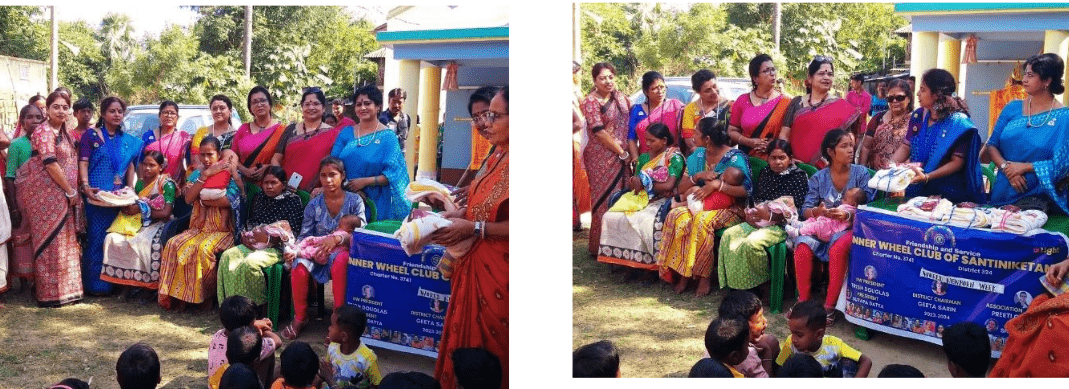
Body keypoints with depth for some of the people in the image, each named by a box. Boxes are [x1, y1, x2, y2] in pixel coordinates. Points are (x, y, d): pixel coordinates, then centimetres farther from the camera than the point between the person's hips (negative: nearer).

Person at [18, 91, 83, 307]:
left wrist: (73, 192, 6)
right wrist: (70, 191, -15)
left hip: (62, 196, 8)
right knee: (50, 241, -5)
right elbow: (50, 164, -19)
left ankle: (65, 289, 18)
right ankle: (49, 294, 1)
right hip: (46, 195, -8)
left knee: (65, 241, 11)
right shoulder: (44, 131, -11)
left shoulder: (63, 133, 15)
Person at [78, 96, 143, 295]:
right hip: (96, 194, -4)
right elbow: (83, 162, -4)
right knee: (96, 238, -6)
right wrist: (86, 186, -18)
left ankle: (112, 282, 9)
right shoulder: (91, 135, 4)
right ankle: (95, 284, -3)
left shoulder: (128, 141, 16)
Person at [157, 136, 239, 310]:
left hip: (222, 230, -5)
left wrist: (202, 200, -4)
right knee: (173, 245, -23)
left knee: (203, 249, -34)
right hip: (198, 228, 5)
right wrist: (205, 175, -11)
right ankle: (176, 294, -18)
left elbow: (227, 200, -16)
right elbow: (188, 198, -4)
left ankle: (206, 295, -19)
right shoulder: (196, 174, 14)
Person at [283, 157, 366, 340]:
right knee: (299, 268, -31)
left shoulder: (354, 201, 3)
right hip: (316, 251, 3)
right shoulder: (314, 204, 9)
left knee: (340, 262, -40)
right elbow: (304, 235, 6)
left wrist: (338, 238, -24)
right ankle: (299, 318, -11)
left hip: (343, 250, -2)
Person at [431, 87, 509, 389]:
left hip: (498, 272, -9)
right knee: (463, 339, 15)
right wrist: (446, 217, 6)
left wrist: (474, 229, -19)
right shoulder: (497, 157, 11)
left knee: (489, 347, 3)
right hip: (473, 266, 9)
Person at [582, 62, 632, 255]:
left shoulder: (620, 96, 11)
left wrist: (633, 152, 3)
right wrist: (622, 152, -11)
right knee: (604, 199, -2)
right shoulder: (590, 101, -8)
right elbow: (599, 131, -13)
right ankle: (598, 247, 8)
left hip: (623, 158, 6)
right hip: (601, 158, -6)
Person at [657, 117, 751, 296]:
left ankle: (704, 277, -25)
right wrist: (698, 176, -10)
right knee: (676, 216, -27)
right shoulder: (697, 156, 11)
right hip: (699, 205, 5)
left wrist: (717, 184, -25)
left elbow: (746, 191, -17)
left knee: (702, 220, -37)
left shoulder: (735, 158, -7)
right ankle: (683, 274, -22)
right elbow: (681, 188, 8)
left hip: (729, 208, -5)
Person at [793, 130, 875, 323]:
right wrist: (817, 211, -23)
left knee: (838, 249, -36)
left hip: (848, 227, -2)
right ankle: (803, 300, -16)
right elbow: (806, 210, 1)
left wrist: (848, 215, -24)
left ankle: (829, 305, -26)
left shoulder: (861, 173, 2)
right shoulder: (819, 178, 7)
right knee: (803, 246, -30)